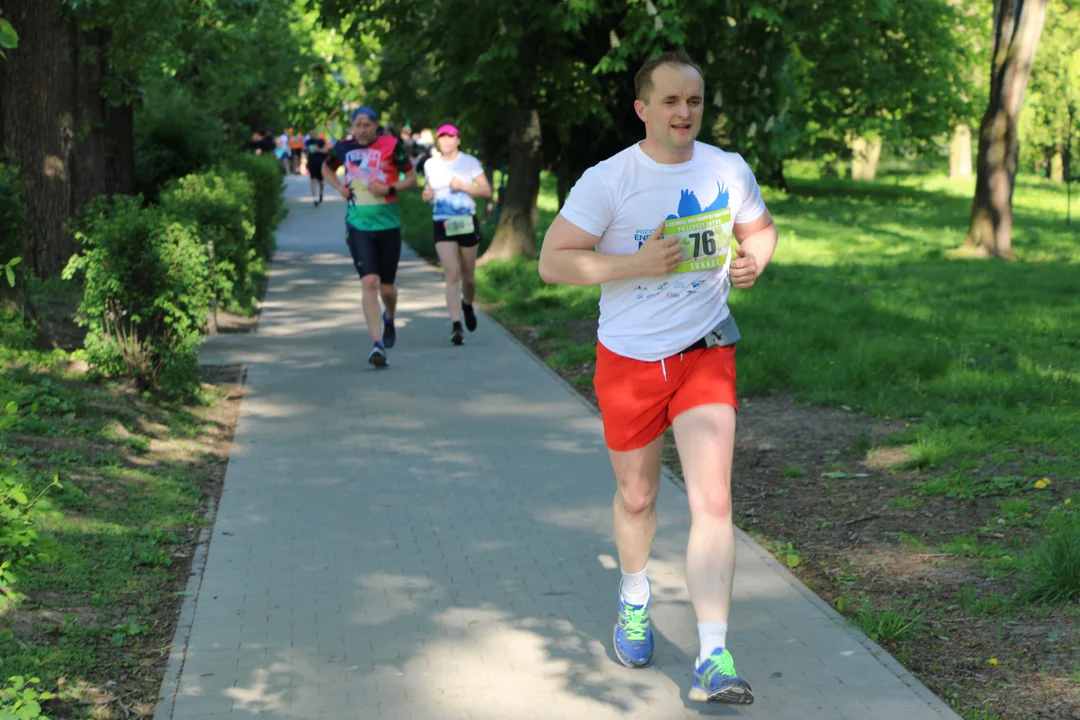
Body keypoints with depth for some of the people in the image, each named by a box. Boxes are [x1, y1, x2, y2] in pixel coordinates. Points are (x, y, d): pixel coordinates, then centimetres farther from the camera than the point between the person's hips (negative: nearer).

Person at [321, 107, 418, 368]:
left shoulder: (391, 146, -6)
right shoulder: (344, 146, 2)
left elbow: (412, 178, -1)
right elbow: (327, 168, 21)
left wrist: (390, 189, -18)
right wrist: (339, 187, 2)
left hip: (388, 225, 0)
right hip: (358, 226, 1)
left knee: (387, 288, 9)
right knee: (369, 283, -15)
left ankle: (389, 319, 45)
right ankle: (377, 345, -15)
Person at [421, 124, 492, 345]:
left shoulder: (469, 162, 0)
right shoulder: (430, 165, 7)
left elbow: (486, 191, -2)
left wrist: (463, 186, -16)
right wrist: (427, 195, -3)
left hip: (467, 222, 0)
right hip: (442, 225, 0)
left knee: (468, 275, 8)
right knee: (452, 274, -14)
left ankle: (467, 304, 42)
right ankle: (456, 325, -17)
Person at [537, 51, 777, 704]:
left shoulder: (729, 170, 0)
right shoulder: (608, 181, -11)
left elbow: (760, 228, 18)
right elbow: (552, 262, -12)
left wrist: (755, 259, -6)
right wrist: (637, 263, -22)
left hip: (706, 355, 1)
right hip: (629, 361, -1)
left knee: (713, 501, -13)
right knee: (637, 497, 16)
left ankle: (714, 661, -13)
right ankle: (635, 594, 47)